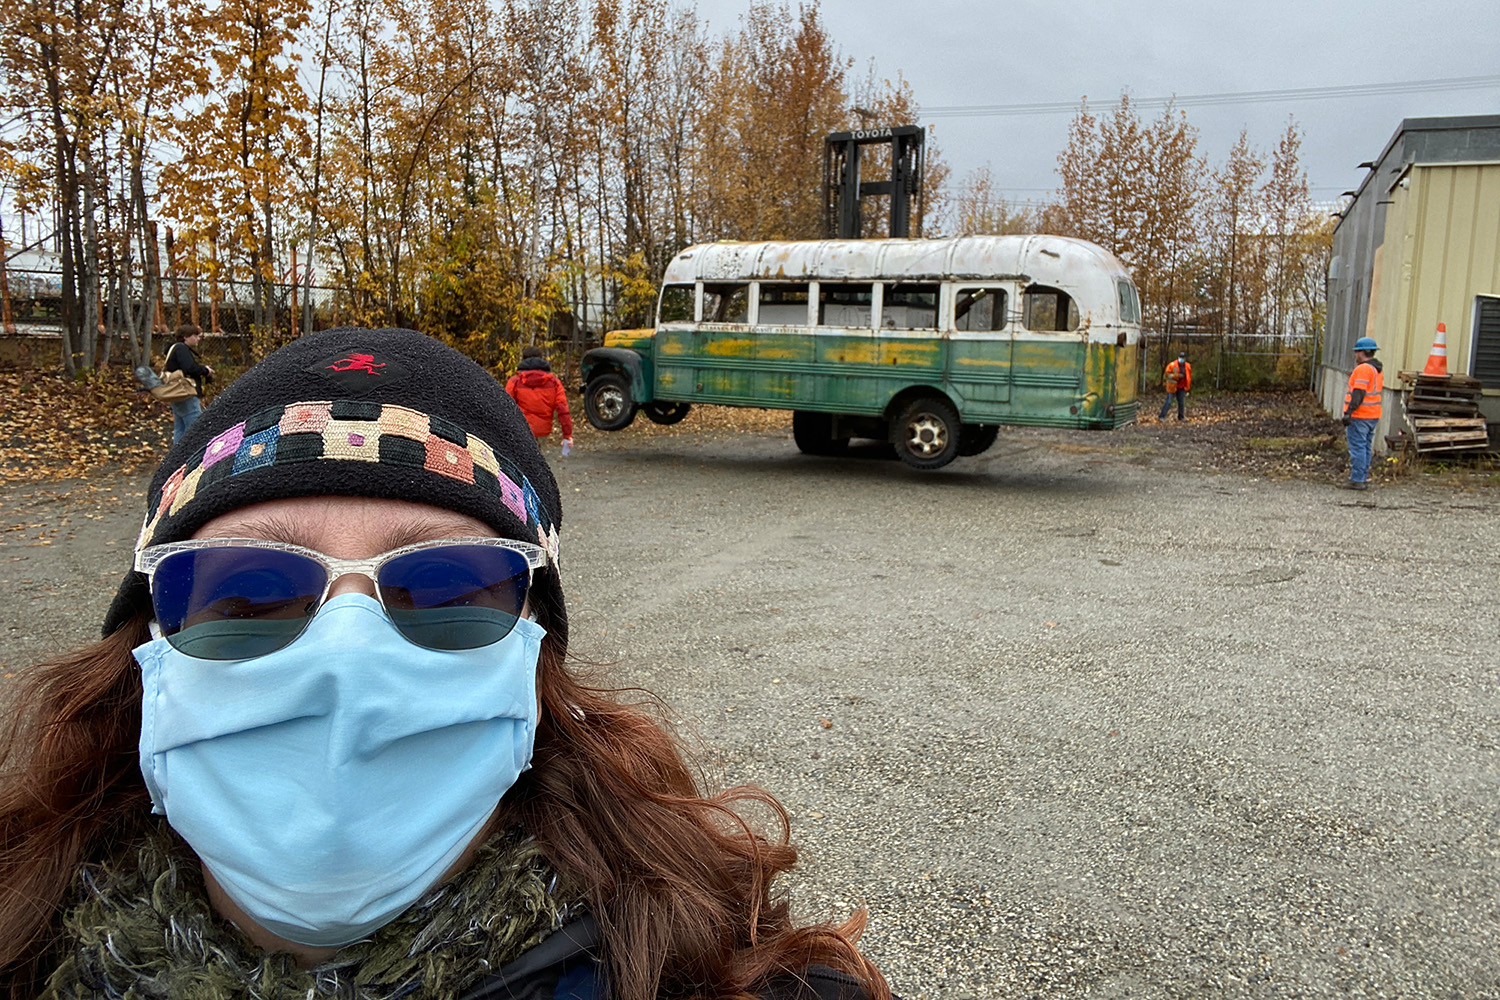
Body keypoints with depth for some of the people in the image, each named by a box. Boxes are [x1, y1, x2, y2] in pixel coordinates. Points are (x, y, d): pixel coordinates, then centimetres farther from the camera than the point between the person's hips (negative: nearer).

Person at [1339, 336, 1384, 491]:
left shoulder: (1363, 369, -15)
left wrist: (1348, 412, -21)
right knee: (1365, 448, 13)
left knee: (1357, 448, -7)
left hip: (1360, 416, -10)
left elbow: (1358, 393, -21)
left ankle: (1356, 480, -6)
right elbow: (1379, 391, 21)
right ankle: (1364, 479, 17)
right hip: (1373, 416, 10)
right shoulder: (1378, 370, 17)